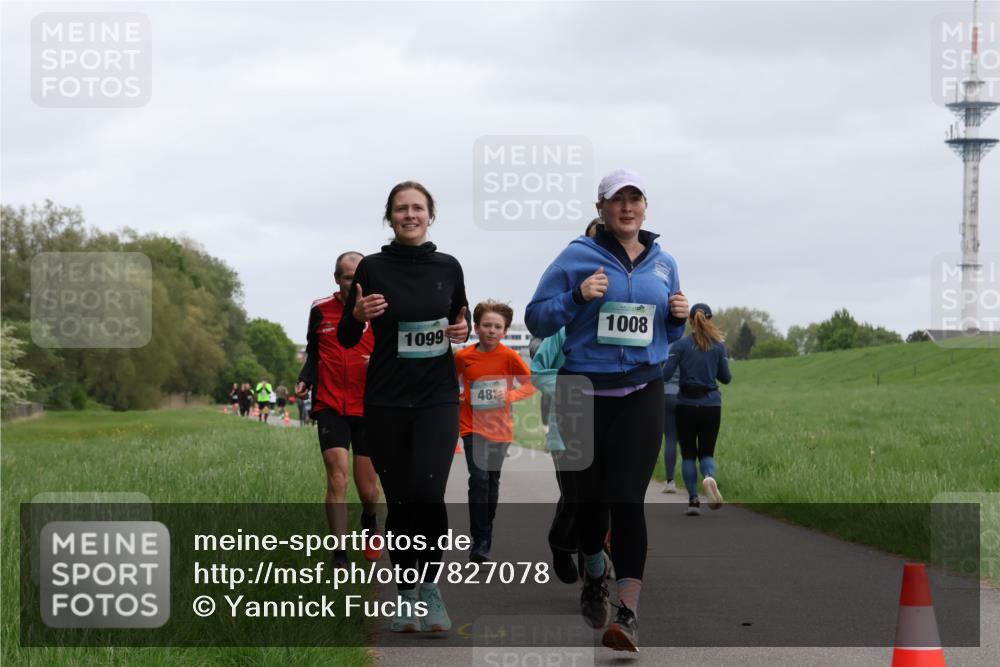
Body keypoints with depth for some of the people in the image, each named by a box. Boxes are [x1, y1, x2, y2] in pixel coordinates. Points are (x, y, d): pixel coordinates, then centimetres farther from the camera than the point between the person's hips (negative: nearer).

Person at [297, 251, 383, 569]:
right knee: (337, 475, -15)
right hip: (331, 407, 0)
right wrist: (305, 380, -3)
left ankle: (369, 523, 43)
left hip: (369, 408, 0)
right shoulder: (320, 310, 3)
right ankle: (339, 557, -11)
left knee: (368, 488, 7)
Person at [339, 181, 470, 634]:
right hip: (386, 401, 0)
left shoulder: (448, 267, 3)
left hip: (437, 397, 0)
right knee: (398, 499, 4)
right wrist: (358, 316, -19)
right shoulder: (373, 268, -3)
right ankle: (405, 594, 19)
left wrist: (463, 330, -5)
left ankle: (431, 585, -1)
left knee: (427, 491, -18)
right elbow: (346, 339, 2)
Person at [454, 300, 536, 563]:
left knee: (492, 482, 13)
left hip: (499, 428, 1)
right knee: (479, 479, -16)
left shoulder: (509, 356, -8)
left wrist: (510, 395, -18)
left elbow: (530, 385, -2)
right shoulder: (463, 357, -5)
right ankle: (479, 543, -13)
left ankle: (485, 540, 29)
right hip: (473, 426, -1)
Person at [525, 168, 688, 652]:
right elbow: (537, 319, -5)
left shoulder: (663, 264, 10)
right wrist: (577, 297, -20)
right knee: (590, 492, 11)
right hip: (584, 390, -1)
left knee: (627, 497, -11)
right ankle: (594, 576, 40)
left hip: (641, 392, 1)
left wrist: (679, 317, -1)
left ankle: (628, 612, -16)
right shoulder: (578, 257, -2)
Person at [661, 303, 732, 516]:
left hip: (686, 404, -1)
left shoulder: (681, 345, -5)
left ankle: (693, 500, 1)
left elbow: (666, 372, -12)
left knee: (688, 453, 8)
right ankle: (709, 477, -24)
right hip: (711, 404, 1)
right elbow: (726, 378, 4)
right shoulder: (719, 346, 1)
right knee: (707, 452, 9)